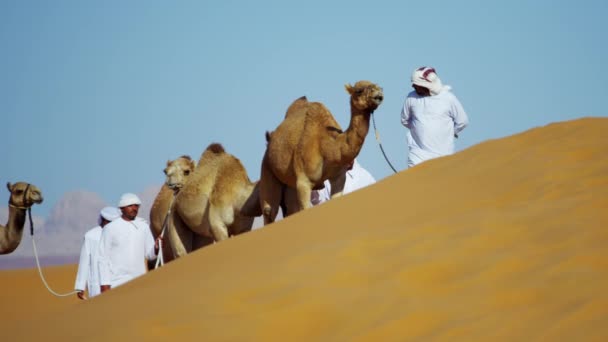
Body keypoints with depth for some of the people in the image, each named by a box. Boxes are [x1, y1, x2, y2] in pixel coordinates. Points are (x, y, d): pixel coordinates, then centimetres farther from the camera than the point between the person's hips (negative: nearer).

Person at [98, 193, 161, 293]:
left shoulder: (143, 226, 9)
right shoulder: (110, 228, -2)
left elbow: (149, 254, 11)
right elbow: (103, 258, -3)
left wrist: (156, 248, -12)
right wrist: (105, 284, -9)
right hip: (116, 284, -4)